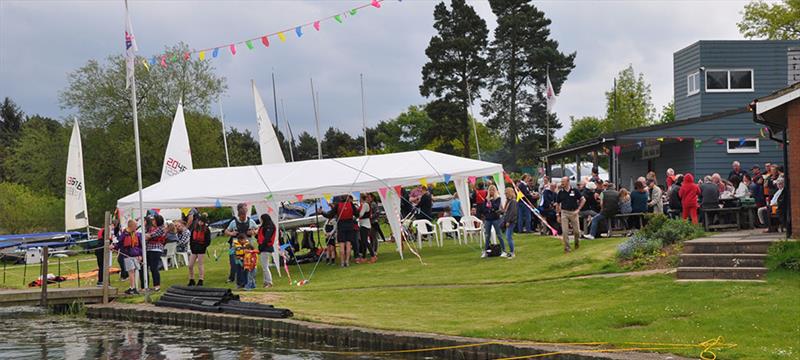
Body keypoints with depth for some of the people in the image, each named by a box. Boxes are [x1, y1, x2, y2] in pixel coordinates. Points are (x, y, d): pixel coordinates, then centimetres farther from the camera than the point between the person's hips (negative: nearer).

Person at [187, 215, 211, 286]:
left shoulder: (206, 230, -5)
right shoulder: (194, 229, 8)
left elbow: (208, 241, -6)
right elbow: (191, 239, 13)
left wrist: (203, 247, -12)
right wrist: (191, 246, 3)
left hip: (201, 250, -5)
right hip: (194, 250, 5)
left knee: (201, 265, 1)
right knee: (190, 265, 5)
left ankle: (200, 280, 7)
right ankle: (191, 280, 17)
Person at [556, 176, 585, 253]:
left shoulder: (574, 191, -2)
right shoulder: (560, 193, 4)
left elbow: (583, 200, 3)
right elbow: (557, 204, 12)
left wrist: (578, 209, -5)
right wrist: (558, 215, 7)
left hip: (573, 213, -1)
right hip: (564, 213, 1)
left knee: (576, 231, 4)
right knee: (565, 231, -6)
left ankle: (577, 242, 33)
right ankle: (567, 247, 1)